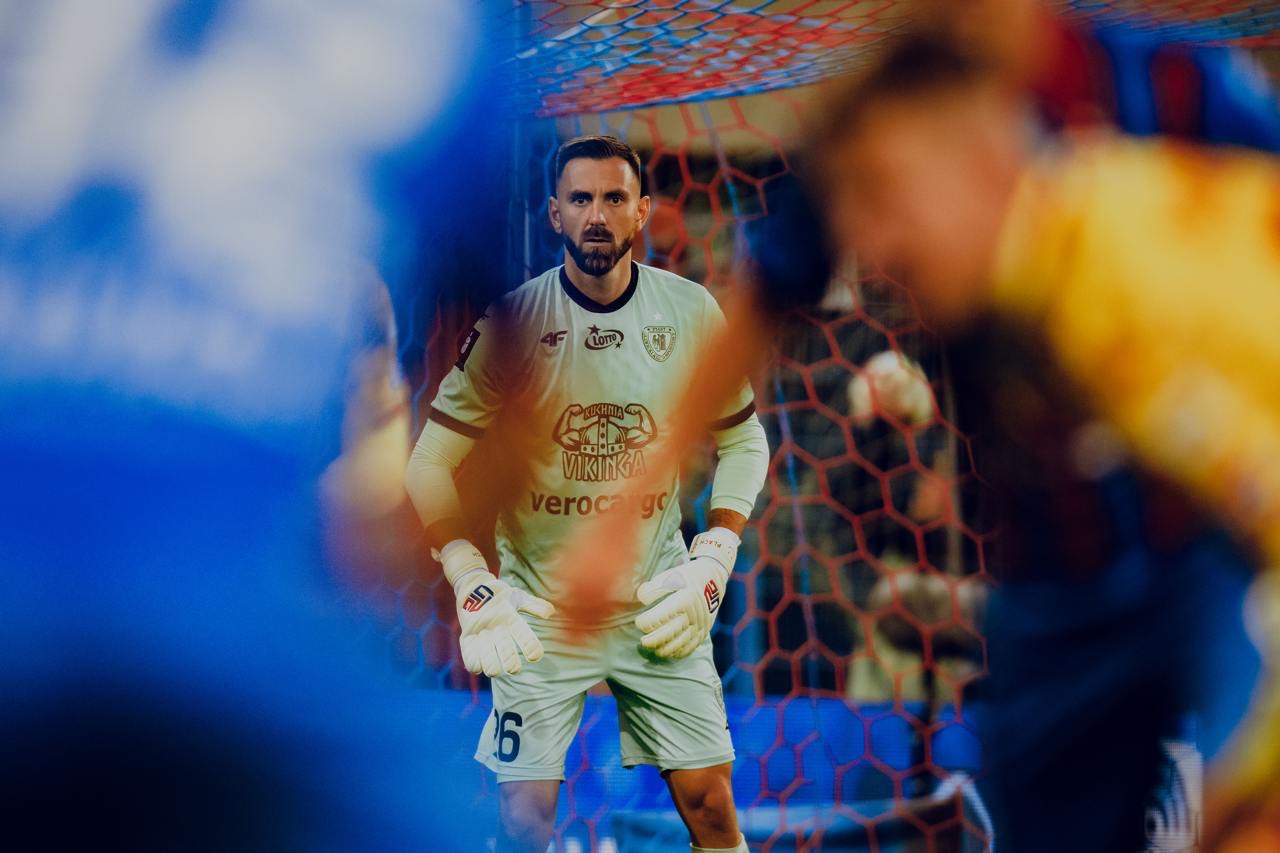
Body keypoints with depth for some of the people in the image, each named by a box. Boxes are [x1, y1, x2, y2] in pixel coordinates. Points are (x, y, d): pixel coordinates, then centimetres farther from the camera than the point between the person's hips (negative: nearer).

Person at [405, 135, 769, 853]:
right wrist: (473, 585, -17)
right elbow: (431, 464, -6)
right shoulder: (510, 322, -10)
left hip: (658, 597, 2)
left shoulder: (692, 312, -4)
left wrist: (712, 561, -3)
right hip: (539, 600, -1)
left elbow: (743, 440, 8)